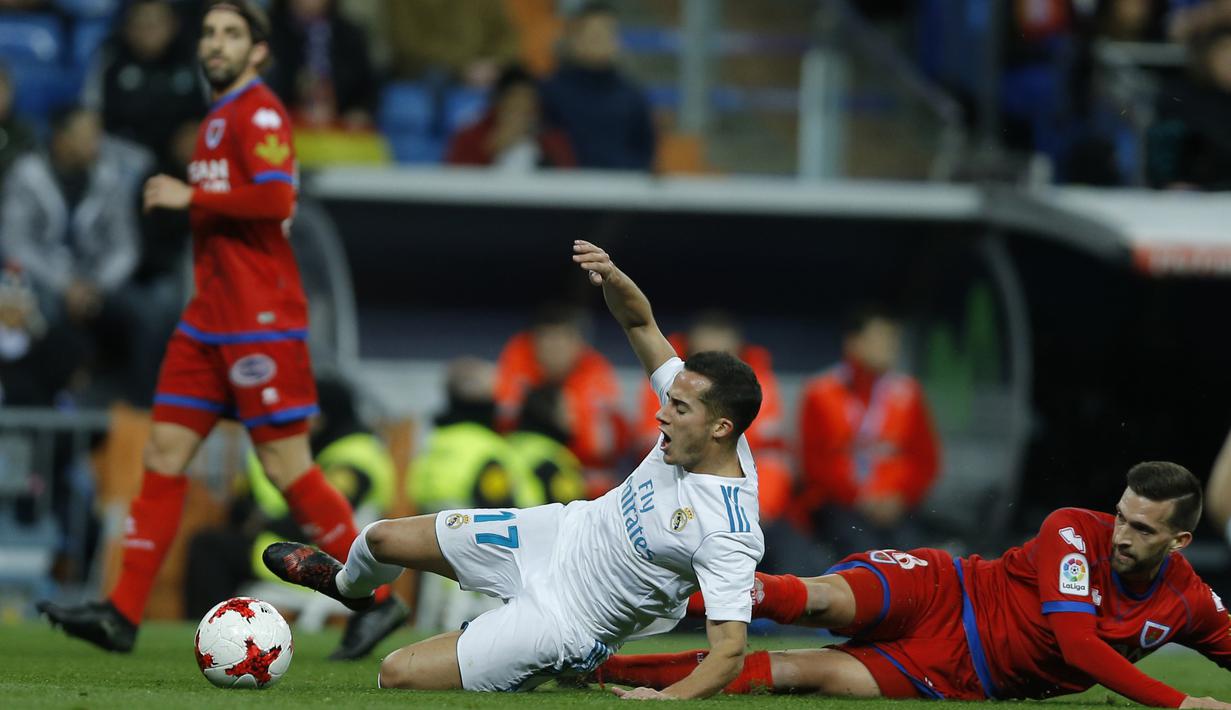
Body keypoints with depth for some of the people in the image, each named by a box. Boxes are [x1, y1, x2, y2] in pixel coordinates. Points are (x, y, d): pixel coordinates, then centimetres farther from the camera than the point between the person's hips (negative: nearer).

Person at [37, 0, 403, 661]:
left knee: (286, 465, -7)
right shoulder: (219, 117, 19)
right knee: (165, 452, 3)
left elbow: (275, 197, -24)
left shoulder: (258, 112, -10)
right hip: (210, 319, 9)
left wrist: (191, 196, -17)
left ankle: (377, 599, 3)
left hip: (260, 321, -9)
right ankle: (123, 613, 1)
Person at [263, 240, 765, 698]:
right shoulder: (692, 401, -14)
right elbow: (639, 321, -4)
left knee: (397, 675, -13)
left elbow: (730, 652, -36)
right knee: (382, 539, 17)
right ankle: (347, 584, 54)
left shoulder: (730, 535, -35)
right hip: (561, 531, 7)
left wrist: (669, 697, -51)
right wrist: (611, 277, -24)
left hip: (566, 619, -7)